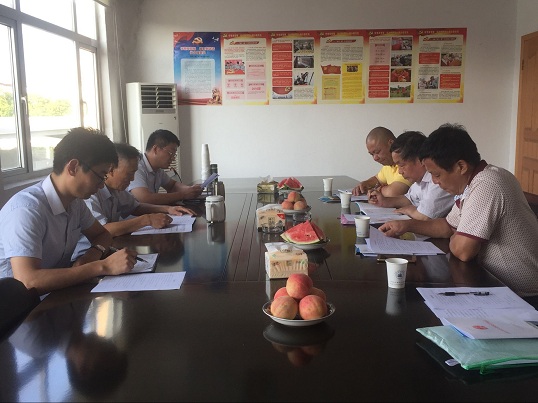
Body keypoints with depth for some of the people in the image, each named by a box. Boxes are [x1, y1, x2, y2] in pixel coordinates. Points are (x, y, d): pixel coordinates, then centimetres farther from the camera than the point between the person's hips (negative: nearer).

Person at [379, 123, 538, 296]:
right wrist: (406, 225, 2)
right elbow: (449, 225, 14)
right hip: (498, 280, 8)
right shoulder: (473, 180, 3)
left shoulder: (485, 187, -27)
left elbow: (462, 250, -28)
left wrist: (454, 239, -6)